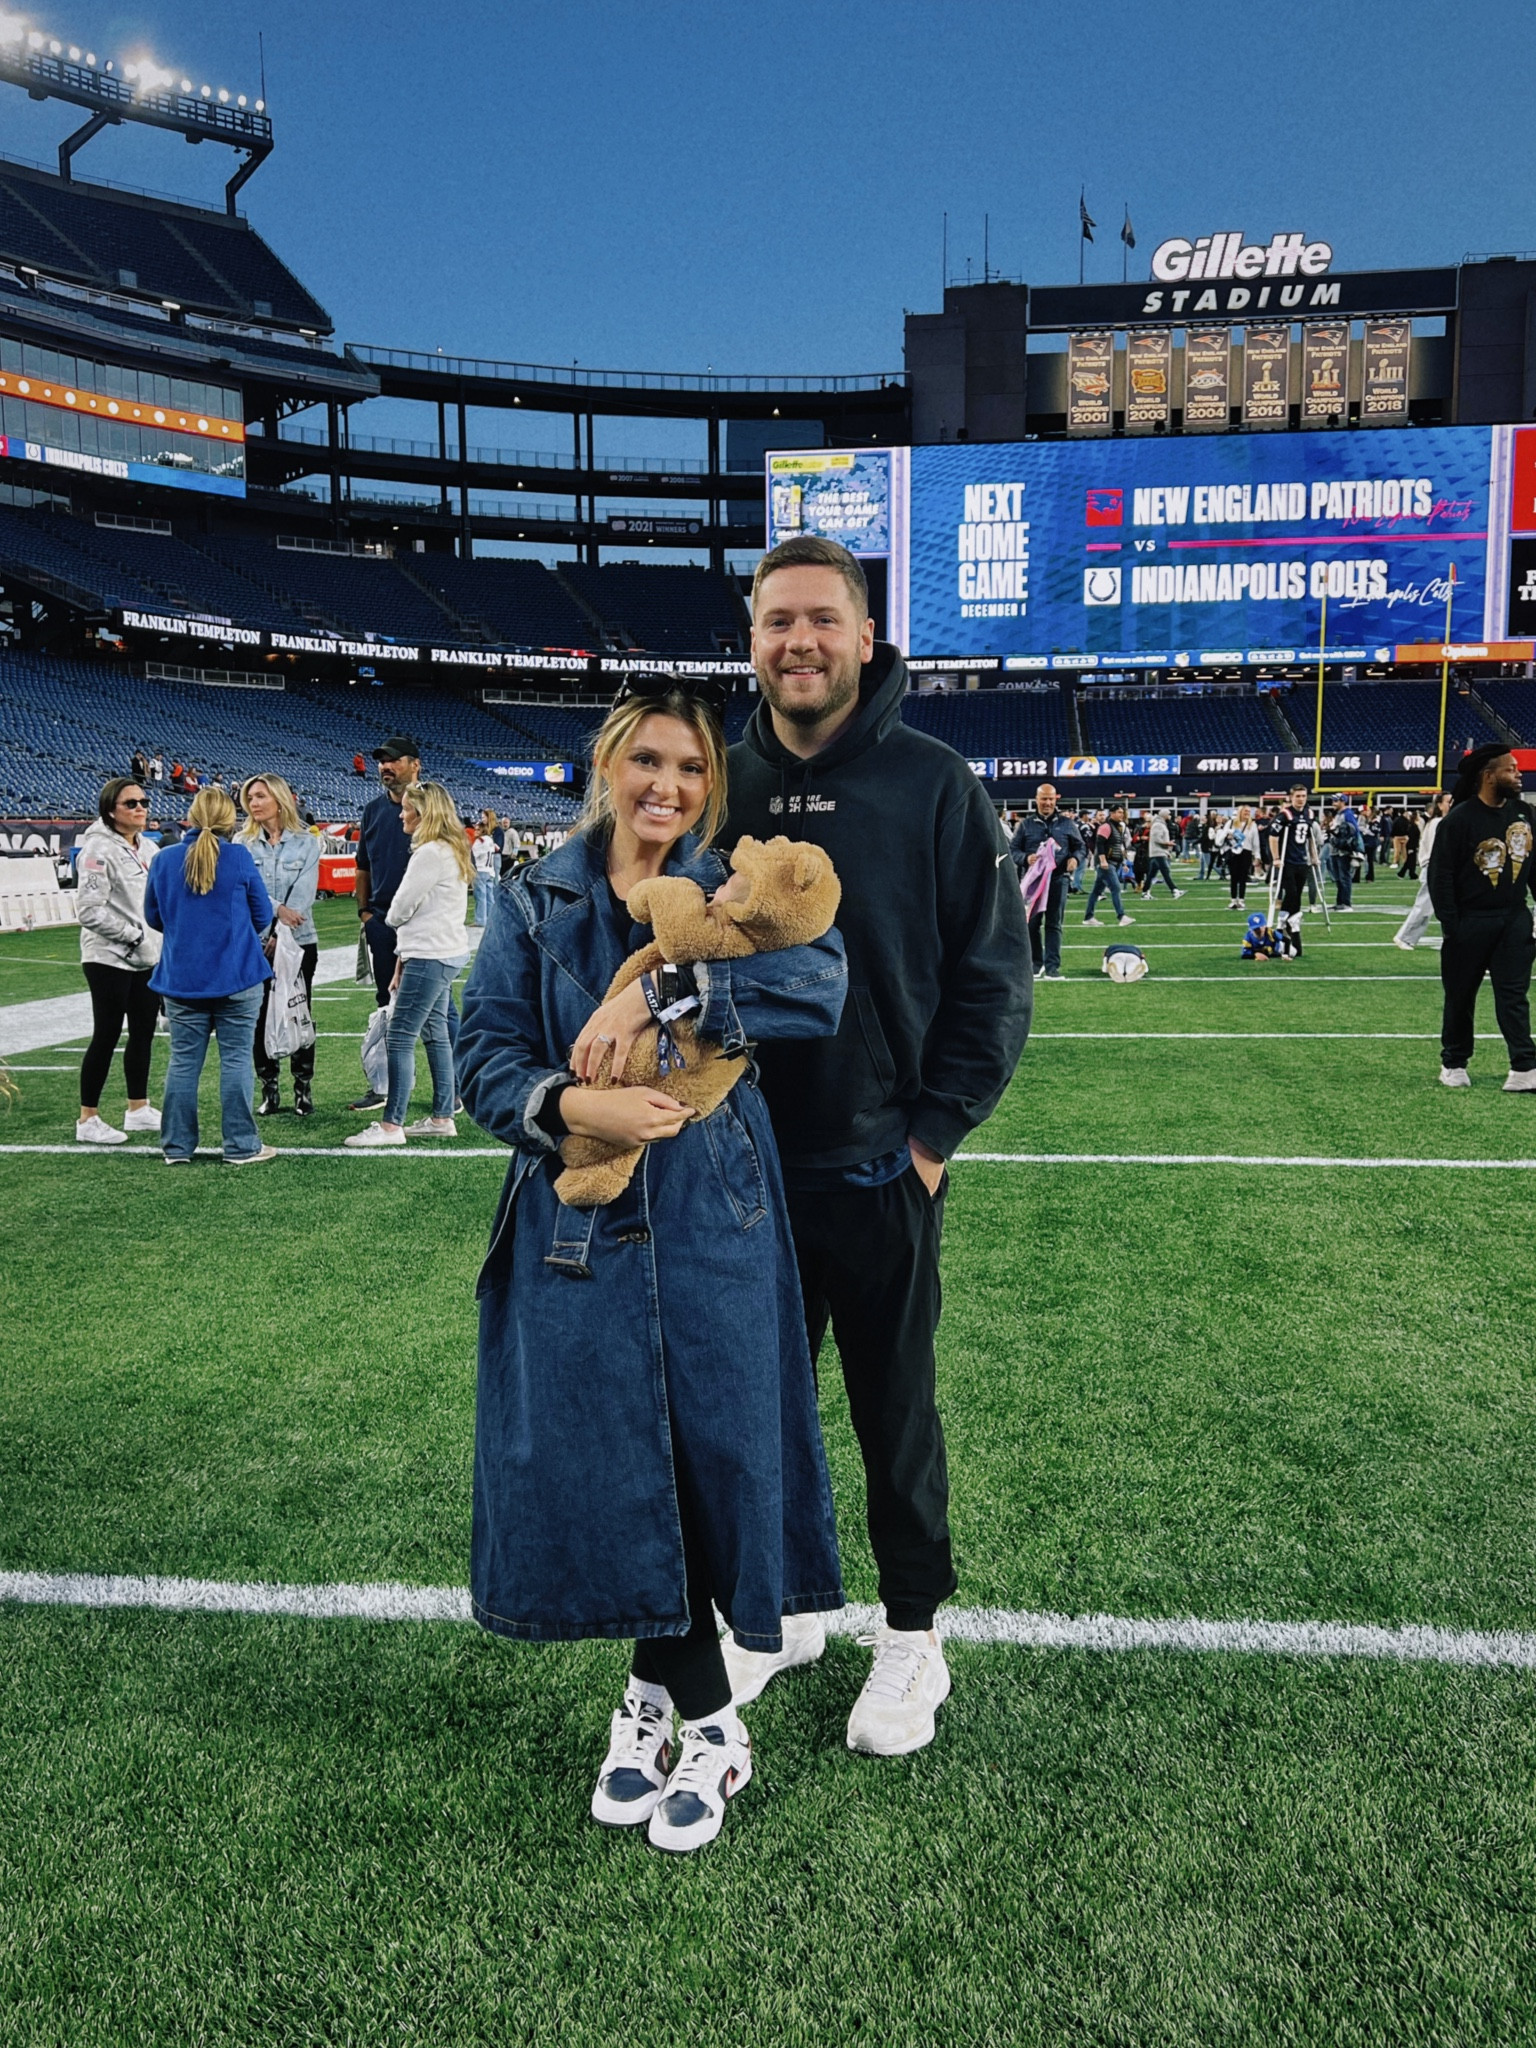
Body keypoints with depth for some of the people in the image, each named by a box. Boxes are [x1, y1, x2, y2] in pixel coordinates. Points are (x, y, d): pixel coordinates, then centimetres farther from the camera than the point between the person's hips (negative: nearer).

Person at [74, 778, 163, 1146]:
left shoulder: (149, 848, 11)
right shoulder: (99, 850, -14)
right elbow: (89, 910, -19)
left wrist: (162, 942, 7)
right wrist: (132, 934, -15)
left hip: (148, 959, 8)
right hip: (110, 959, -8)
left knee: (143, 1033, 13)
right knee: (106, 1036, -2)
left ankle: (138, 1109, 25)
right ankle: (88, 1121, 7)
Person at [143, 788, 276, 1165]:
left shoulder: (165, 860, -1)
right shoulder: (239, 858, -8)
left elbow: (154, 916, 9)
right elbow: (262, 915, 0)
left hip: (181, 979, 3)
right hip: (237, 978, -3)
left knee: (183, 1062, 10)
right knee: (236, 1060, 3)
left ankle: (177, 1146, 16)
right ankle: (241, 1146, 7)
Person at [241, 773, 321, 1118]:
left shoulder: (306, 843, 1)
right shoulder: (243, 844, 5)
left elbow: (303, 893, -8)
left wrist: (281, 933, -16)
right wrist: (277, 909, -22)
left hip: (299, 942, -1)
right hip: (253, 943, 1)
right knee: (260, 1018, 4)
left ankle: (304, 1090, 11)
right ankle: (269, 1091, 13)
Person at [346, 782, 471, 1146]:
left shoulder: (431, 854, -17)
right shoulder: (450, 850, 16)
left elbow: (401, 908, -13)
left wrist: (391, 920, 12)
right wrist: (402, 963, 16)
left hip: (430, 957, -11)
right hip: (446, 952, 11)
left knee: (401, 1038, -7)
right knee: (435, 1035, 14)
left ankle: (391, 1125, -3)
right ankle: (442, 1118, 19)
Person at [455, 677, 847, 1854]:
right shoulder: (536, 904, 5)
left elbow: (821, 984, -18)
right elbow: (485, 1055, 0)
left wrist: (658, 990, -27)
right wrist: (573, 1104, -20)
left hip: (711, 1227, -1)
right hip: (577, 1228, 2)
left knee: (711, 1449, 3)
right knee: (602, 1461, 7)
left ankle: (662, 1691, 28)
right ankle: (706, 1719, 27)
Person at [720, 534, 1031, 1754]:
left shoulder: (933, 785, -7)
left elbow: (995, 976, -6)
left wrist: (935, 1133, -10)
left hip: (879, 1169, -3)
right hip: (741, 1165, 4)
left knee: (896, 1410, 11)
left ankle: (914, 1634, 31)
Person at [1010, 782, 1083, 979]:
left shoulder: (1066, 823, 8)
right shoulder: (1026, 823, 7)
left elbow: (1079, 846, 16)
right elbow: (1013, 849, 6)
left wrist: (1075, 858, -6)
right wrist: (1025, 858, -14)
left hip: (1058, 878, 0)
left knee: (1054, 924, 1)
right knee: (1032, 923, 4)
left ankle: (1052, 967, 2)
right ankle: (1036, 964, 17)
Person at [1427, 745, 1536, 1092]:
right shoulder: (1458, 820, -11)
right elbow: (1440, 877, -11)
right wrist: (1450, 927, -14)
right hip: (1471, 923, -4)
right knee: (1460, 995, 8)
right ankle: (1453, 1064, 22)